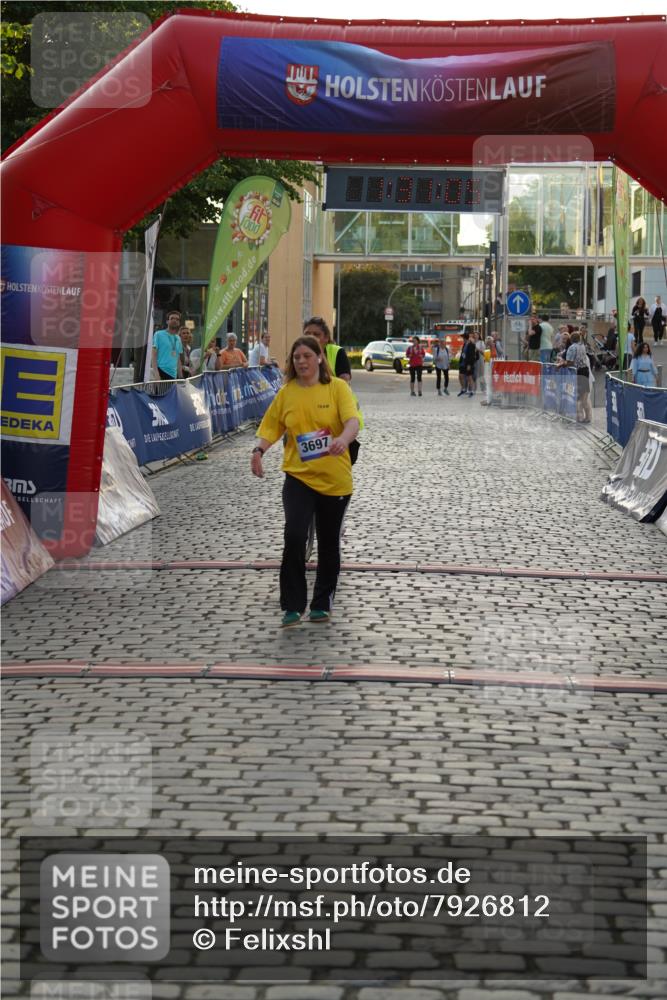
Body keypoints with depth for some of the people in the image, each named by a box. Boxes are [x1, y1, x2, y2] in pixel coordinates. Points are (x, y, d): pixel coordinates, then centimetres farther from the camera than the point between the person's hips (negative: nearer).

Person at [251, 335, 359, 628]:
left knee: (329, 543, 11)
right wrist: (259, 450, -13)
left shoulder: (337, 387, -5)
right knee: (294, 535, -18)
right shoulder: (286, 393, 4)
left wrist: (344, 439, -39)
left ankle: (322, 604, 29)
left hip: (335, 479, -1)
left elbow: (352, 421, -17)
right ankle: (292, 606, -8)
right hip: (298, 475, 1)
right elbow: (272, 427, 7)